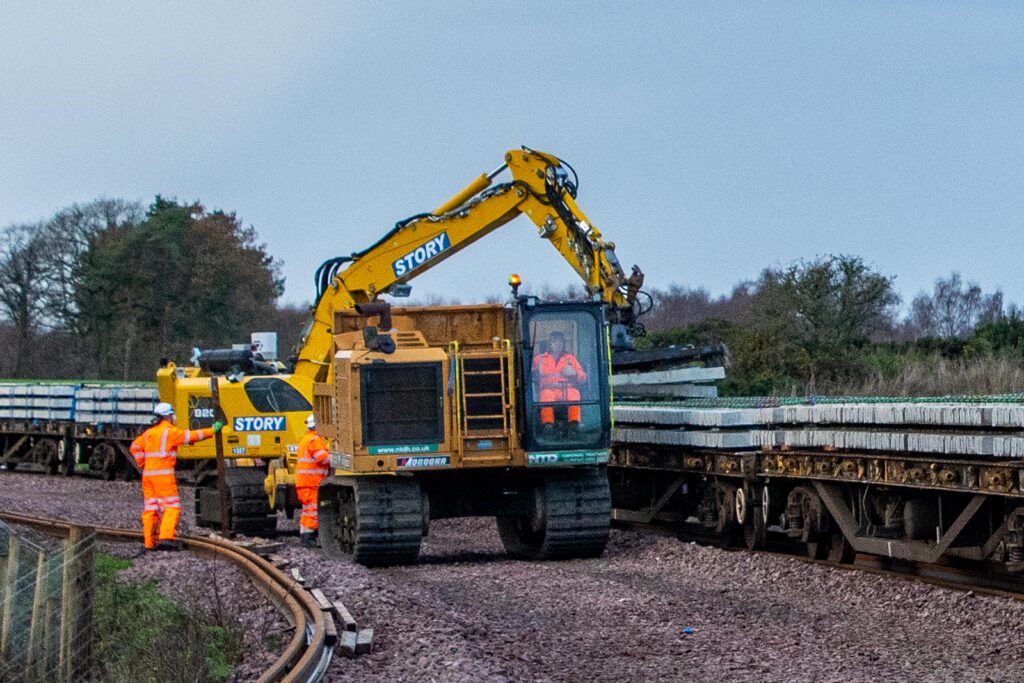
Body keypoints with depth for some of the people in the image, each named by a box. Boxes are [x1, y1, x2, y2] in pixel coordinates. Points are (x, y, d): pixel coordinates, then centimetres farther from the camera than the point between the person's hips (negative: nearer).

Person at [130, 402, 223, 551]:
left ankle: (149, 542, 7)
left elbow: (135, 447, 16)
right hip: (164, 474, -7)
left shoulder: (149, 432, 16)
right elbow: (190, 436, -7)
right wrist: (212, 430, 1)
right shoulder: (170, 431, -6)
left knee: (150, 508, 8)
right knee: (171, 506, -7)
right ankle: (166, 537, -22)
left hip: (148, 474, 7)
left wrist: (143, 465, 17)